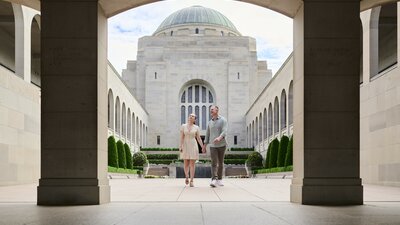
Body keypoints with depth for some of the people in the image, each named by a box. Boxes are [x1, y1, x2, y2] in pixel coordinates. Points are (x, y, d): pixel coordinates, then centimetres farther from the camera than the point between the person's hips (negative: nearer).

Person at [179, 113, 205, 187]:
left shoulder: (196, 127, 2)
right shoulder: (183, 126, 1)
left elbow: (199, 138, 3)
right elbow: (181, 137, -3)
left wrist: (203, 147, -4)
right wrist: (180, 146, -12)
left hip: (193, 146, -1)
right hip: (185, 146, 1)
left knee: (192, 164, -5)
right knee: (186, 164, 4)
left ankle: (191, 181, -2)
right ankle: (186, 176, 32)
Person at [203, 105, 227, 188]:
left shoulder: (223, 120, -3)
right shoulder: (210, 122, 12)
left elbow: (224, 132, -18)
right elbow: (207, 135, 16)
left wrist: (219, 138, -39)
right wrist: (204, 146, 13)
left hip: (222, 145, -2)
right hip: (213, 145, 2)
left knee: (220, 163, 8)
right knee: (214, 163, -12)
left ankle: (219, 179, 21)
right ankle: (214, 180, -24)